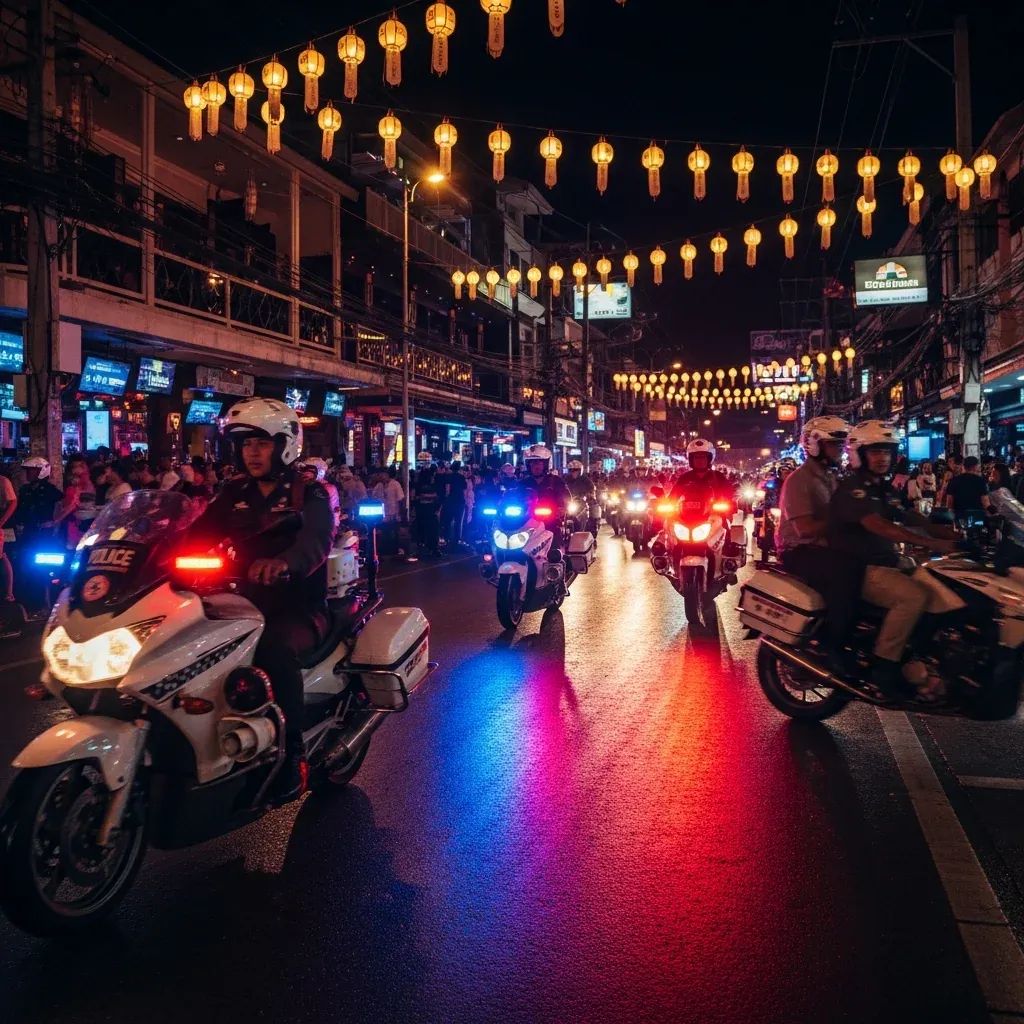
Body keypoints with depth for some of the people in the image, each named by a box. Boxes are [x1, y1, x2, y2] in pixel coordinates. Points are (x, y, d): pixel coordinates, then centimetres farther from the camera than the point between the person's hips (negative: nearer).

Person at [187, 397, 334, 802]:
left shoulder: (310, 496, -3)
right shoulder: (235, 493, 15)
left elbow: (316, 540, -24)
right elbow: (200, 533, 3)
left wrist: (284, 561, -47)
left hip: (297, 607, -6)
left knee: (275, 647, -36)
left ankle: (291, 755, -24)